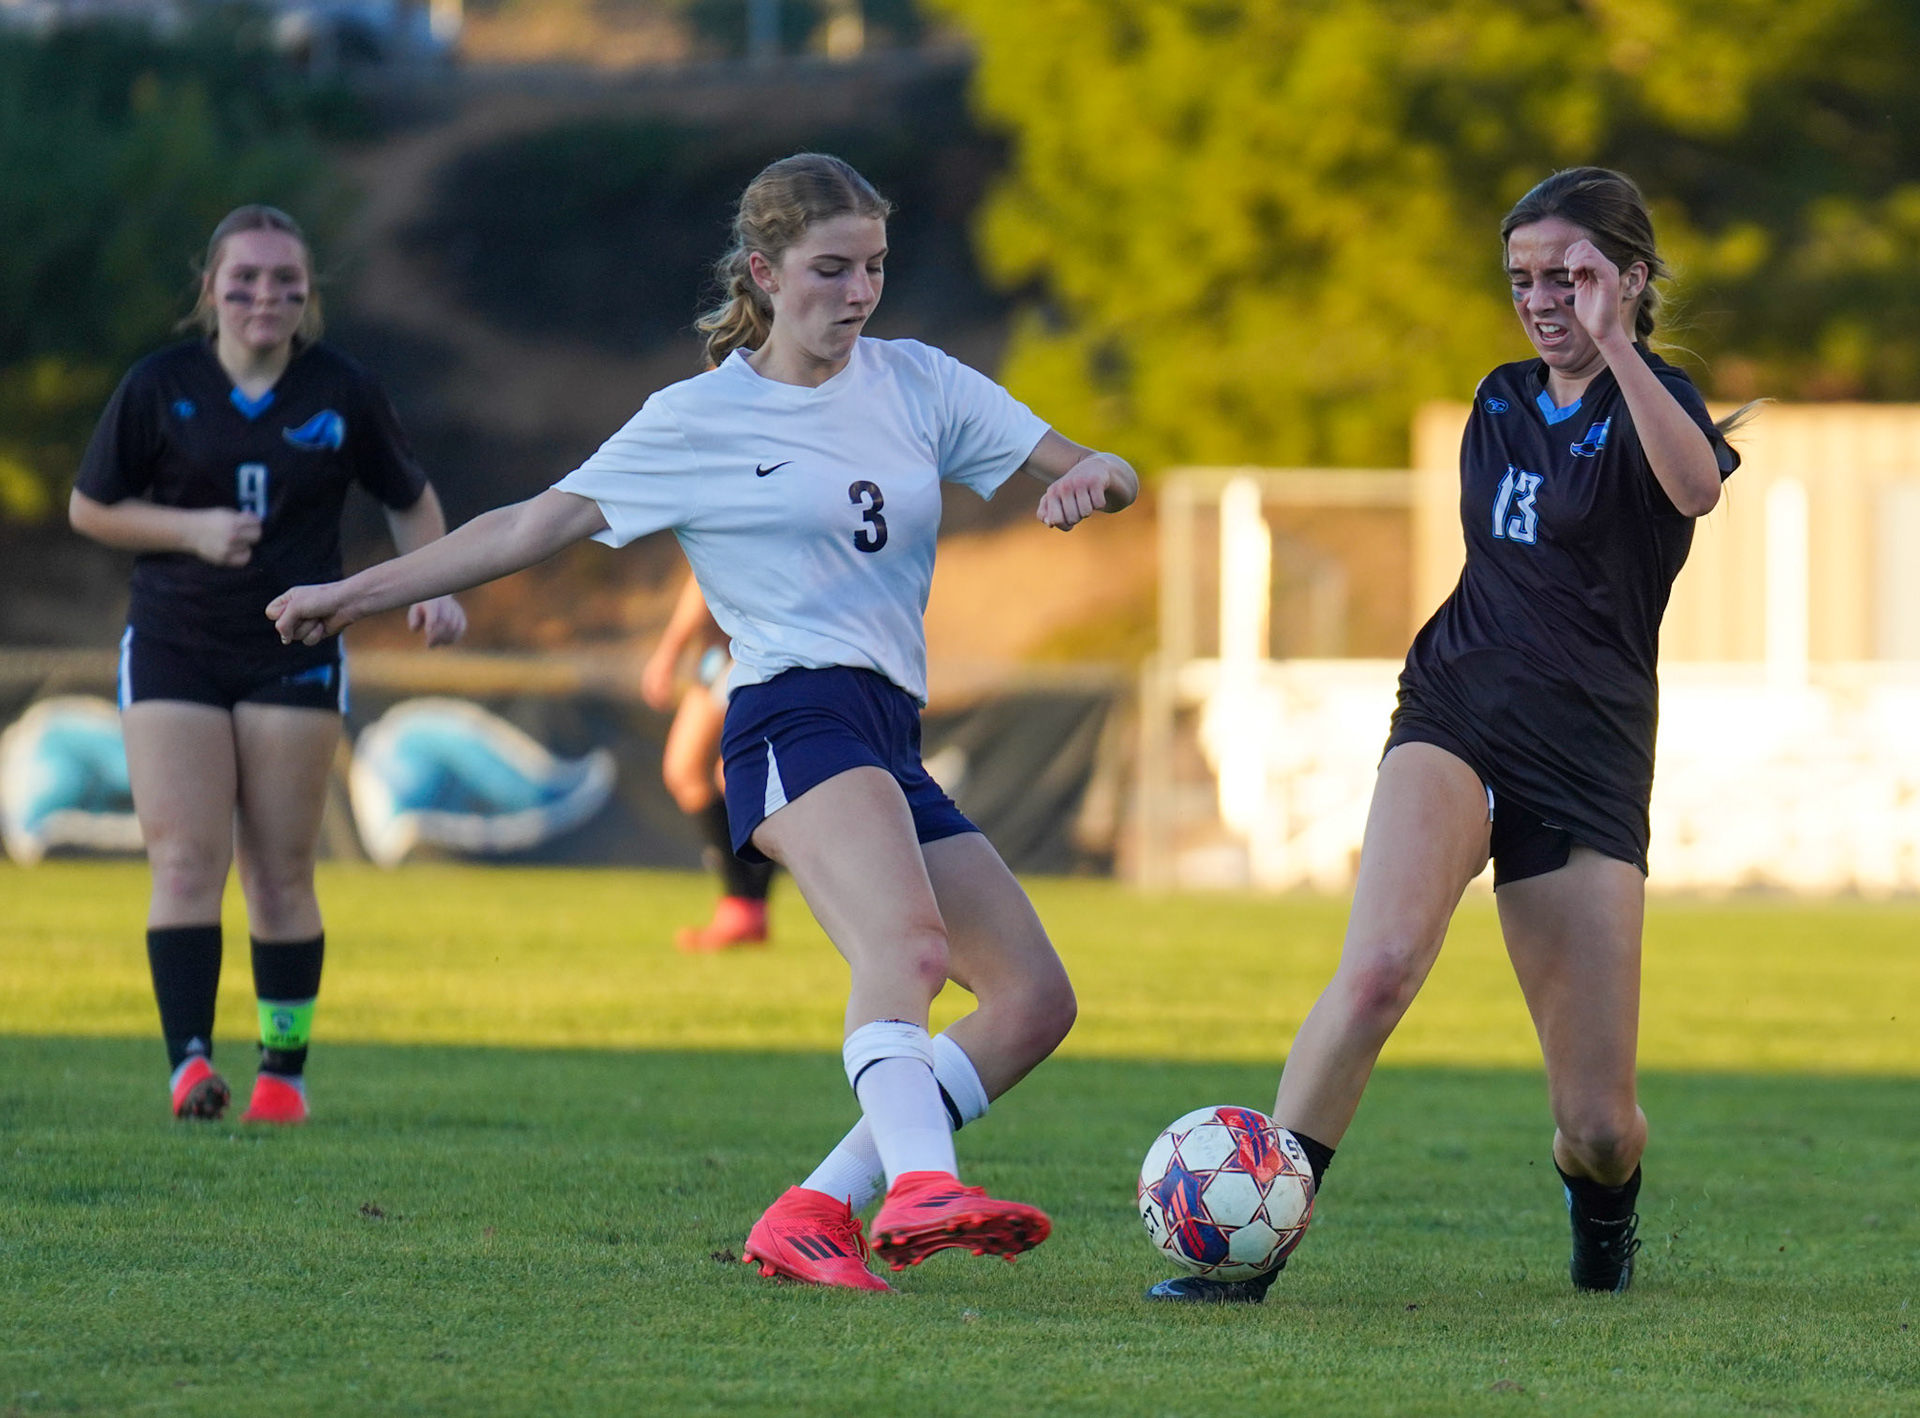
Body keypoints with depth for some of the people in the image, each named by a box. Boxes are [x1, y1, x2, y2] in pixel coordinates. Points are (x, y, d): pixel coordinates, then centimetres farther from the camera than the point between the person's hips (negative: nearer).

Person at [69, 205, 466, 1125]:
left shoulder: (343, 394, 1)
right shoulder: (159, 387, -2)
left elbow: (411, 501, 14)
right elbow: (89, 508, 5)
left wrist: (434, 589, -3)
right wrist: (192, 530, -11)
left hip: (295, 658, 0)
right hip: (173, 652, 0)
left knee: (281, 875, 1)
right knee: (186, 861, -12)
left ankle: (284, 1073, 10)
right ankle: (190, 1060, -16)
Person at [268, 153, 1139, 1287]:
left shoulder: (916, 385, 16)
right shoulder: (700, 419, 5)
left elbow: (1096, 474, 14)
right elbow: (537, 525, 10)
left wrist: (1090, 480, -11)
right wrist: (360, 593, 8)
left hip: (892, 746, 7)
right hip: (794, 716, -7)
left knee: (1036, 1002, -5)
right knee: (910, 940, -34)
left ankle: (815, 1213, -8)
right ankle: (919, 1183, -55)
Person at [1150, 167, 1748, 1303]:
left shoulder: (1651, 402, -4)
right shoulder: (1503, 401, 14)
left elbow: (1696, 486, -30)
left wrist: (1613, 344, -40)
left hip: (1590, 761, -3)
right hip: (1456, 724, 3)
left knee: (1600, 1125, -3)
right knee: (1380, 965, -30)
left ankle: (1603, 1207, 35)